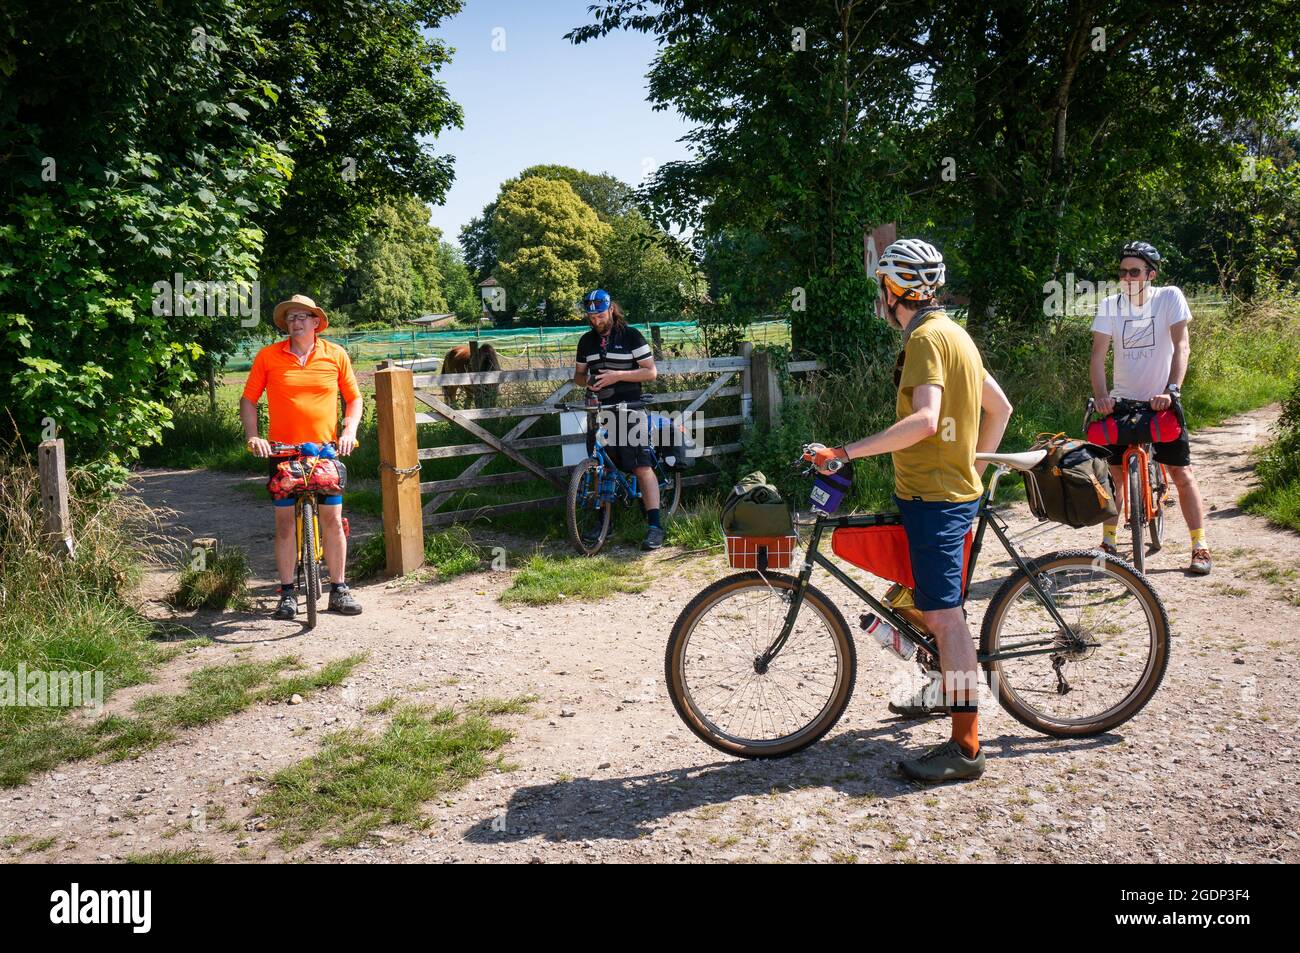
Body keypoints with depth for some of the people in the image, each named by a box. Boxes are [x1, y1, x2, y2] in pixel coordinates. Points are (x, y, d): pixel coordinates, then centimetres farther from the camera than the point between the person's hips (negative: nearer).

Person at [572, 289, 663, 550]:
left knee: (642, 467, -11)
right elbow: (578, 375, 20)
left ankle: (654, 526, -12)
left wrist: (617, 375, -18)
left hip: (629, 409, -5)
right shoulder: (587, 341, 12)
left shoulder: (631, 336, -3)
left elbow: (651, 372, -6)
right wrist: (586, 380, -5)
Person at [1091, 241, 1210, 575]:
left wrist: (1171, 391, -29)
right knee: (1115, 472, 3)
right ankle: (1108, 541, 15)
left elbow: (1181, 346, -16)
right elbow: (1099, 353, -11)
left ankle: (1200, 546, 8)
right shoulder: (1110, 305, -4)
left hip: (1162, 400, -2)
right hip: (1123, 401, 2)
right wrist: (1100, 395, -26)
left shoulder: (1170, 297, -9)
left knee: (1182, 472, -1)